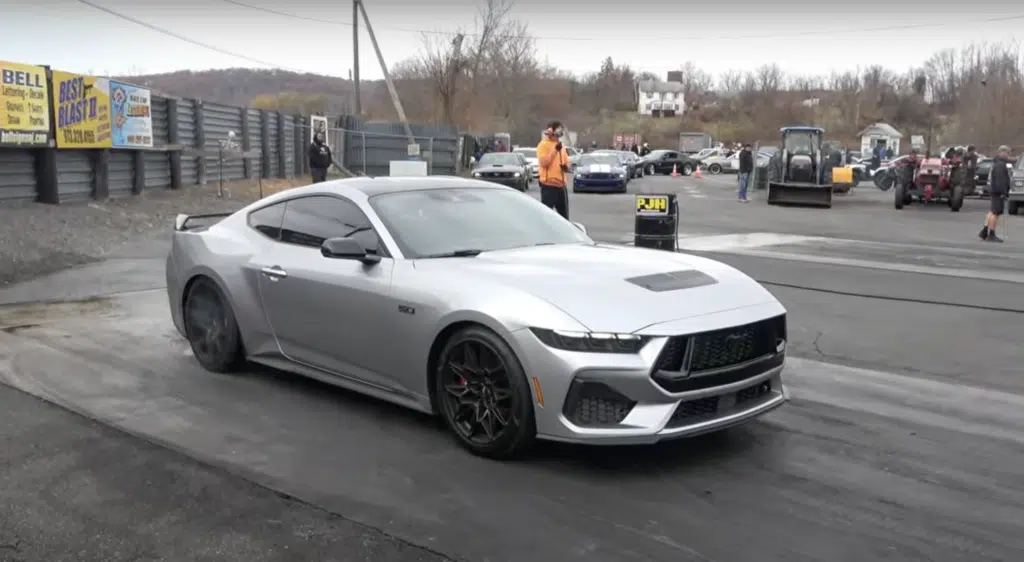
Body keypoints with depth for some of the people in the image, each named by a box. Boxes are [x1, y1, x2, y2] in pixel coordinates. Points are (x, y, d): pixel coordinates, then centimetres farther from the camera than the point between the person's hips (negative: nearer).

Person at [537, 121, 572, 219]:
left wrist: (566, 167, -1)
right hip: (548, 185, -7)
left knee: (564, 215, 11)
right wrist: (555, 150, -18)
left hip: (561, 185, 7)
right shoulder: (543, 144, -5)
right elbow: (543, 162, -17)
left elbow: (567, 163, 23)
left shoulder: (561, 145, 18)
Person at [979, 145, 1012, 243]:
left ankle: (984, 232, 16)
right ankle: (991, 235, -5)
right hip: (998, 192, -11)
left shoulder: (997, 163, 18)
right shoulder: (1000, 165, -15)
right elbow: (1000, 180, -23)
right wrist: (1003, 192, -24)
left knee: (992, 212, 14)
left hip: (994, 191, 11)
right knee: (996, 213, -7)